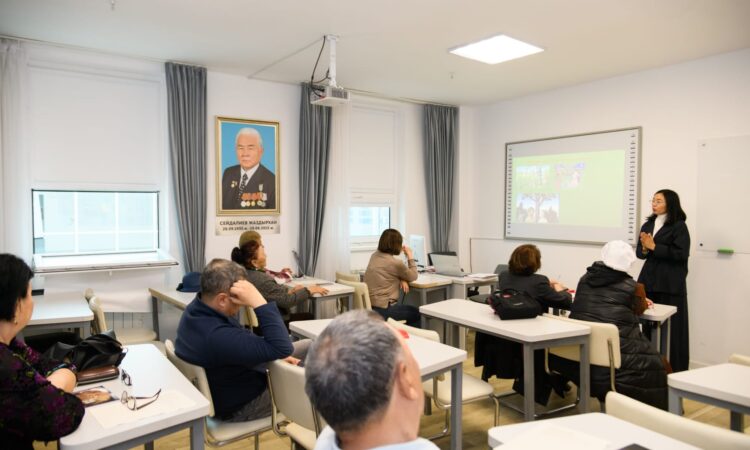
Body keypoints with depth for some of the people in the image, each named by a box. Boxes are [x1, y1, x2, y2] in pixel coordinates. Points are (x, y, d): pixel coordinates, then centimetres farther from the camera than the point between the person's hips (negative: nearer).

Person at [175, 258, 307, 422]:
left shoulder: (196, 308, -11)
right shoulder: (217, 336, -41)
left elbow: (241, 341, 5)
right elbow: (282, 347, -39)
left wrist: (275, 356, 1)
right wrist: (258, 301, -44)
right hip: (241, 405, -8)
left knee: (308, 346, 10)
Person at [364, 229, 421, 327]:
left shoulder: (374, 256, 6)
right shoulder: (396, 263, -16)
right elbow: (413, 276, 2)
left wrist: (401, 279, 0)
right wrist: (410, 256, 11)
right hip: (382, 310, -8)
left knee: (410, 310, 27)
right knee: (416, 313, 16)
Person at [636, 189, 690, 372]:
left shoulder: (679, 226, -4)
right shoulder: (648, 225, 13)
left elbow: (682, 254, -14)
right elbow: (639, 253, 13)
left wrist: (654, 247, -14)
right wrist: (645, 248, -9)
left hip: (671, 283, -5)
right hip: (649, 279, 5)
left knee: (671, 326, 0)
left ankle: (675, 368, 10)